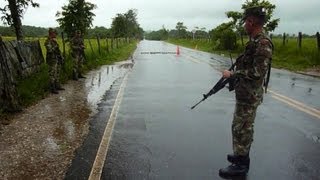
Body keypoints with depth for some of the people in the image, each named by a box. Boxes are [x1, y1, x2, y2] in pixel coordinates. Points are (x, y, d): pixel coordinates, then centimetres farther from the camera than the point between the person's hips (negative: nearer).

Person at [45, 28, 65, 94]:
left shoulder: (53, 41, 13)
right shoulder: (48, 41, -14)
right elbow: (50, 50, -27)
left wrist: (61, 57, 16)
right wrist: (55, 43, -19)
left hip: (57, 59, 9)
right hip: (52, 60, -9)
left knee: (57, 74, 15)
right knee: (53, 74, -4)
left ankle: (57, 86, 25)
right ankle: (52, 89, 2)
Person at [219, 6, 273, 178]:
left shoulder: (263, 43, -19)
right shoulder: (255, 41, 11)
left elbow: (257, 72, -25)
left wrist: (232, 74, -18)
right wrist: (233, 75, 8)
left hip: (249, 95, -10)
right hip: (245, 93, 10)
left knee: (241, 128, -1)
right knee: (244, 127, 19)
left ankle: (241, 165, 12)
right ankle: (241, 155, 34)